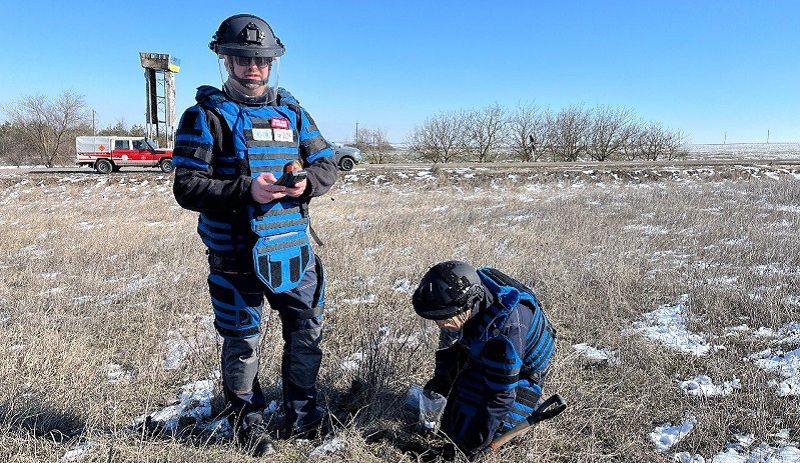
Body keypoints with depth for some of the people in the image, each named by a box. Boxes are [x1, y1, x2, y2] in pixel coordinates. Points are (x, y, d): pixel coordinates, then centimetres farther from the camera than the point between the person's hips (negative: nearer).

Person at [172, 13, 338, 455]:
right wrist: (247, 190, -26)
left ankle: (302, 417, 33)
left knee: (307, 334, 13)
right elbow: (187, 187, -12)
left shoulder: (292, 111, 9)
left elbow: (327, 164, 9)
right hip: (236, 256, -4)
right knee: (242, 344, 9)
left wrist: (306, 182, -14)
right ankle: (248, 427, 30)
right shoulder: (206, 115, -5)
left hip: (294, 251, 5)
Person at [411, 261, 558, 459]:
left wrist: (482, 437, -25)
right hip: (481, 360, 6)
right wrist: (441, 379, -2)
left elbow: (502, 391, -33)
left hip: (522, 369, -6)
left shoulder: (504, 329, -45)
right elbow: (449, 341, 0)